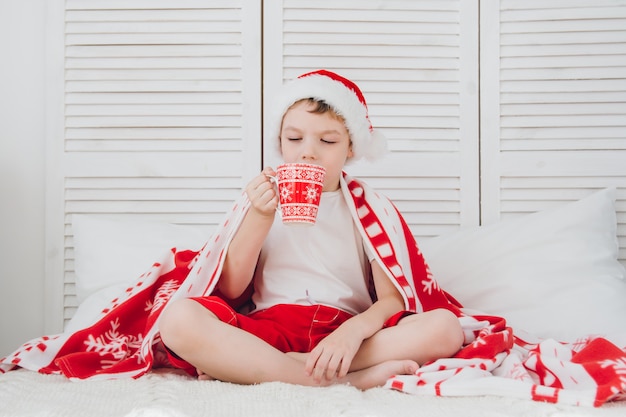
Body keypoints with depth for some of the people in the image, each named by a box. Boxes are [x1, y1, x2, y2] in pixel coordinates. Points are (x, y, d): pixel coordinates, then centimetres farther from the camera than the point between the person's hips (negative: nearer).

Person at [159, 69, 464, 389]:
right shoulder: (262, 200, 15)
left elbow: (393, 300, 0)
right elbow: (229, 290, 7)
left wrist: (354, 330, -22)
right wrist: (260, 218, -6)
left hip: (349, 333, 1)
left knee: (445, 326, -27)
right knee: (179, 318, -27)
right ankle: (340, 380, -27)